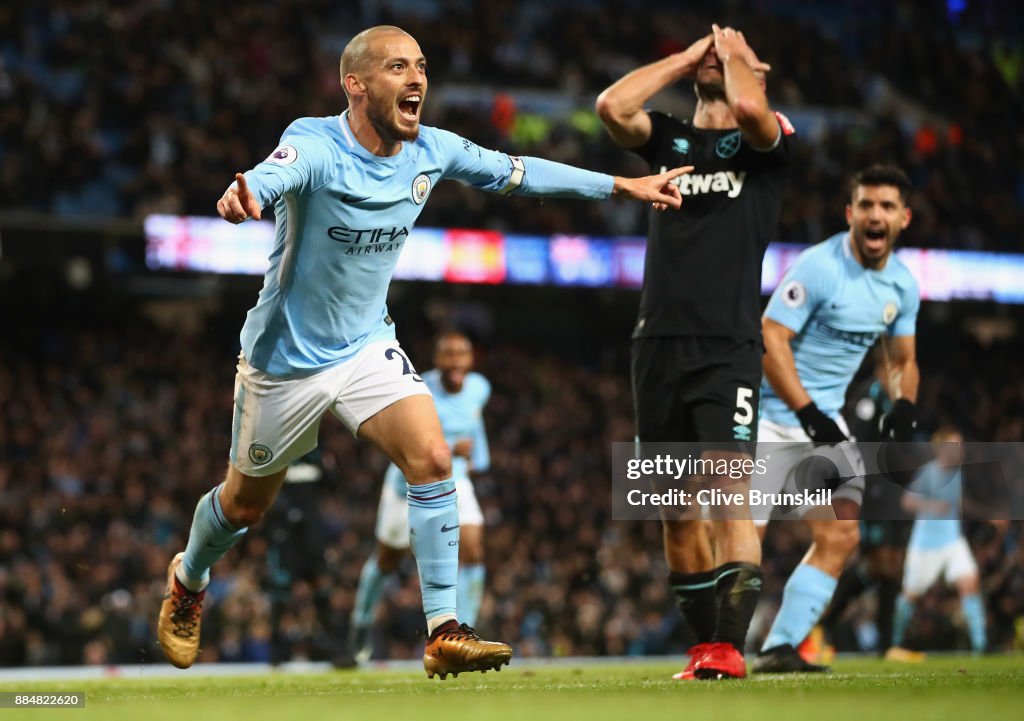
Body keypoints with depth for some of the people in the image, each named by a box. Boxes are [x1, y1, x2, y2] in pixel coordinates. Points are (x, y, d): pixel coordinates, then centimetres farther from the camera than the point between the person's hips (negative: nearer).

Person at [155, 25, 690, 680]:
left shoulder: (431, 152, -8)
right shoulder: (316, 147, -25)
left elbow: (516, 173, 8)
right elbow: (269, 177, -48)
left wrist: (621, 185, 11)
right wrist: (241, 198, -73)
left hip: (368, 347, 4)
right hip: (286, 356, -4)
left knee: (432, 459, -20)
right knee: (246, 504, 13)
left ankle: (444, 633, -17)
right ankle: (188, 581, 46)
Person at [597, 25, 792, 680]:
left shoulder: (767, 140, 7)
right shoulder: (669, 139, 18)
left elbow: (750, 107, -17)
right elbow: (612, 106, -1)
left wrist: (734, 54, 4)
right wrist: (685, 58, 9)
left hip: (728, 349, -5)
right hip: (659, 347, 5)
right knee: (678, 511, 7)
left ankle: (730, 649, -22)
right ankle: (704, 647, 16)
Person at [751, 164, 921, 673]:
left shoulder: (902, 285, 7)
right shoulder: (818, 267, -17)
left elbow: (902, 359, 19)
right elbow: (769, 339, -20)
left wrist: (903, 407, -2)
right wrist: (809, 413, -24)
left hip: (825, 421, 7)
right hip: (772, 415, -7)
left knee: (840, 536, -2)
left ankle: (779, 648, 2)